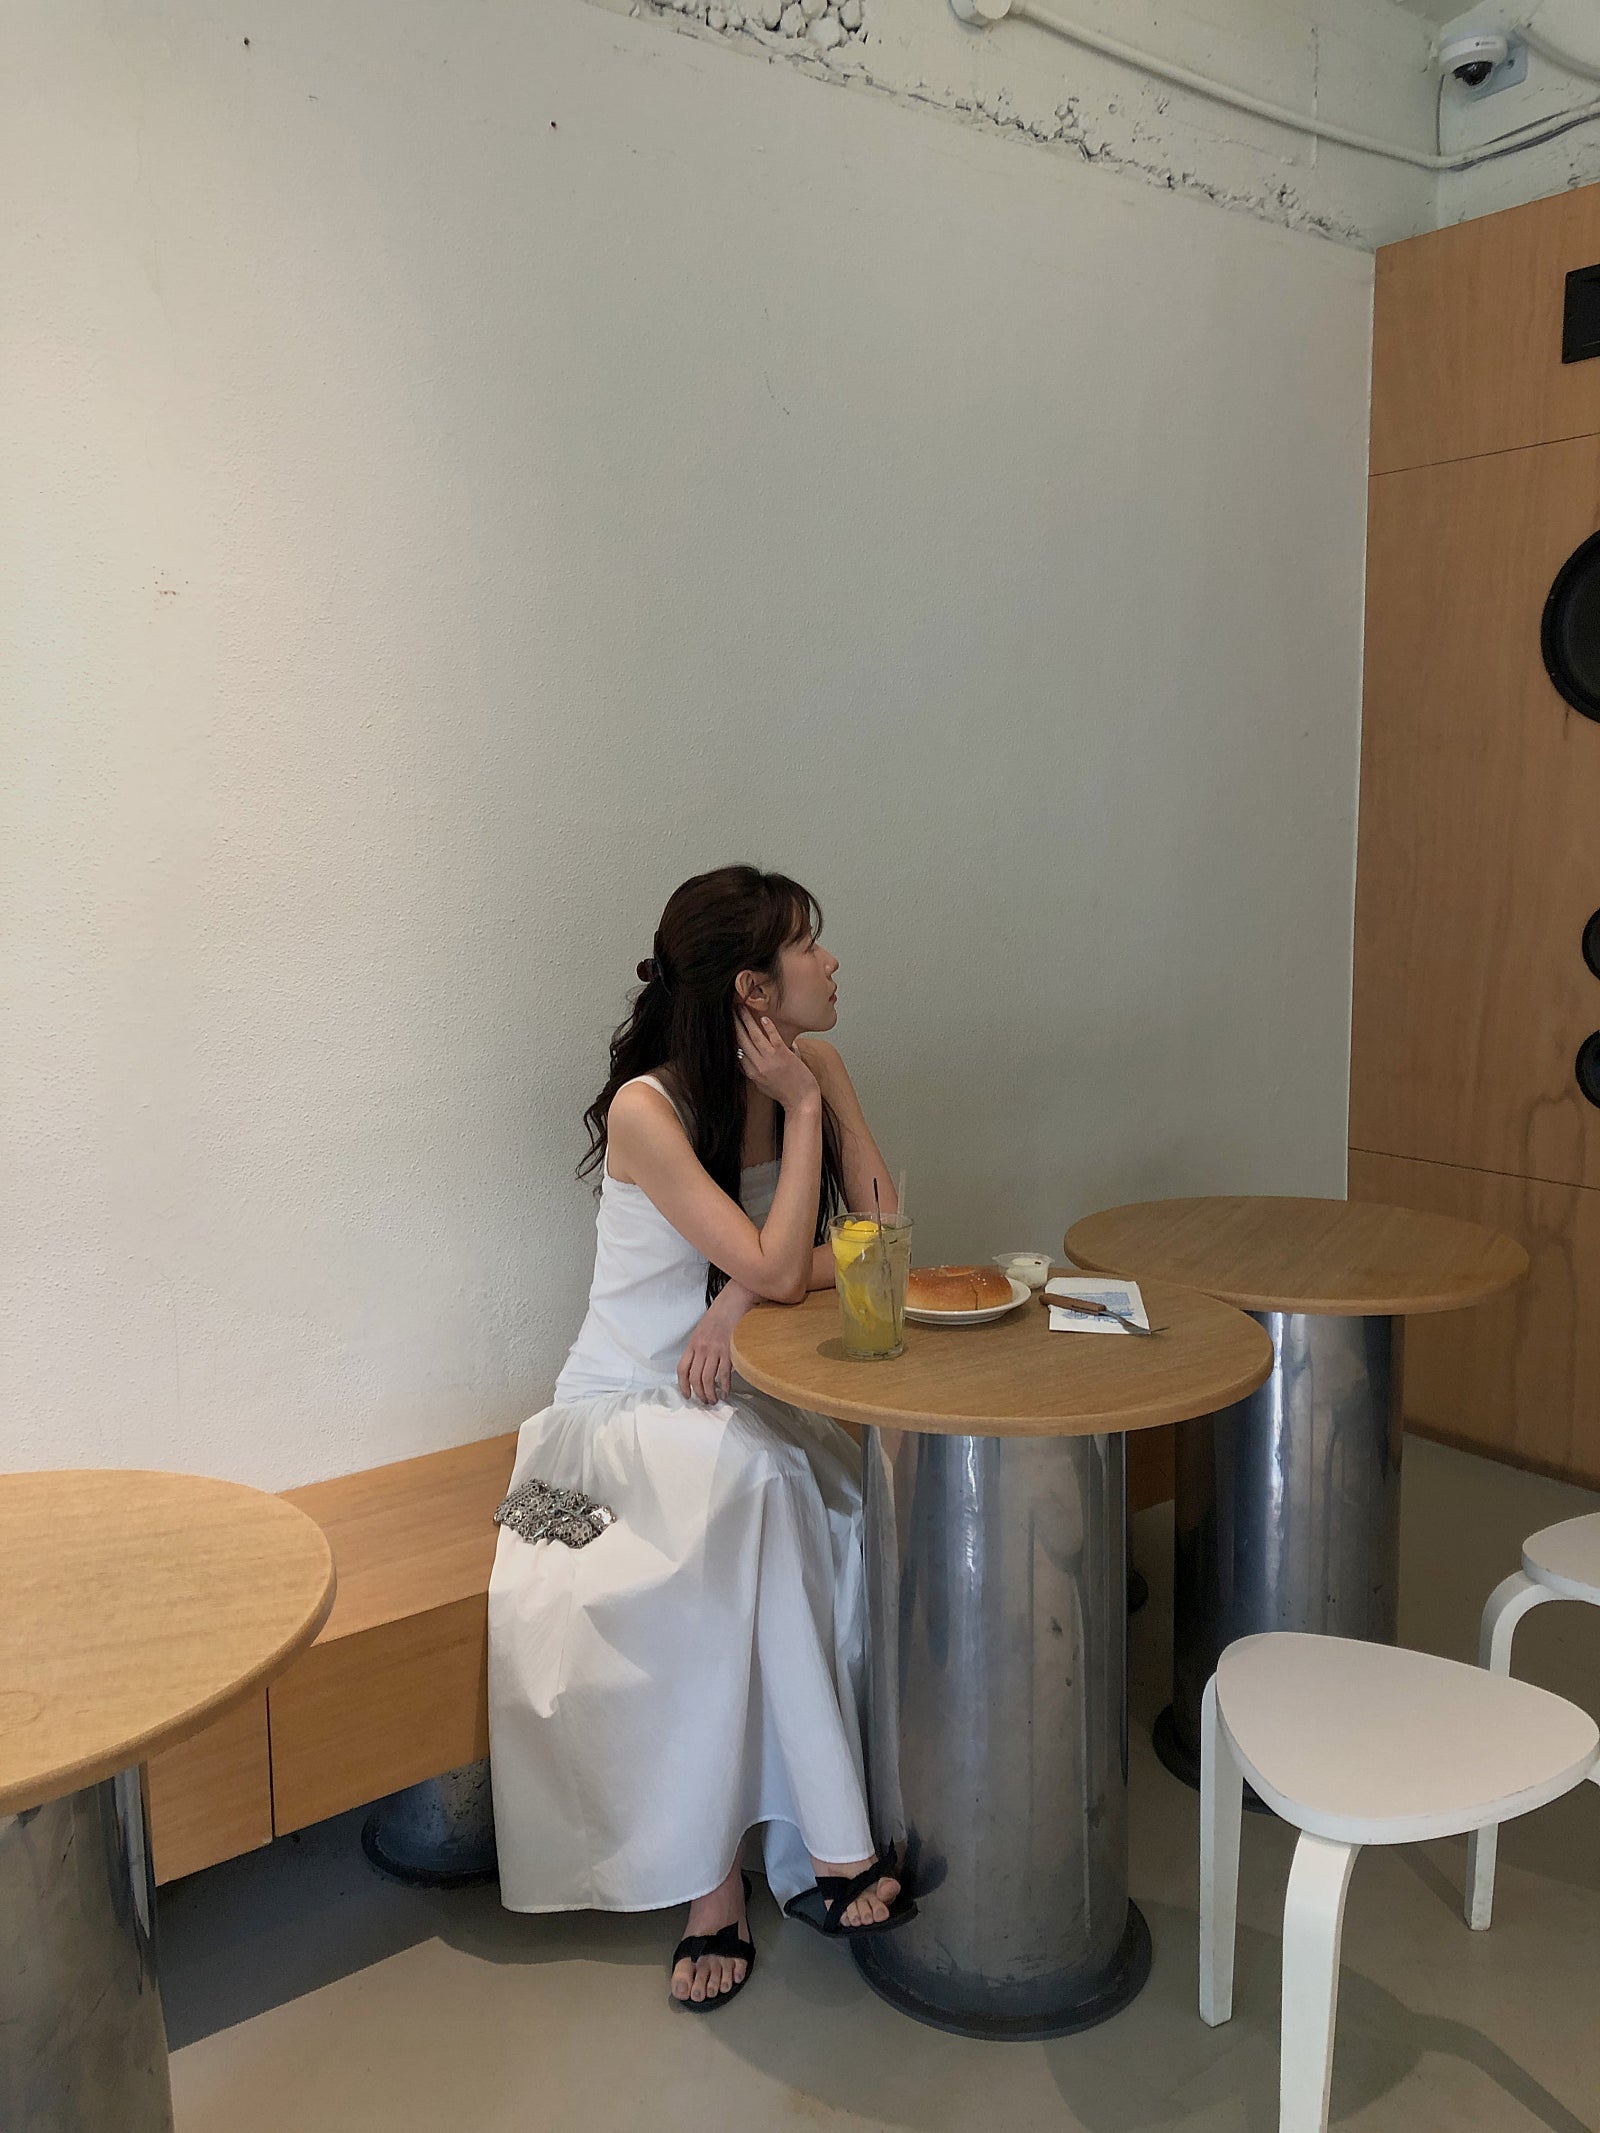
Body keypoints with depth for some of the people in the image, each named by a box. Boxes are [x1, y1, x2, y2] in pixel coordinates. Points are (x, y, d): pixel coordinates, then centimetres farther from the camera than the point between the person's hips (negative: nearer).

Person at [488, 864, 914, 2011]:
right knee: (756, 1484, -36)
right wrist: (799, 1110, -20)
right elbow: (774, 1267, -25)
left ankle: (720, 1879, -14)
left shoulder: (815, 1069, -1)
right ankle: (831, 1846, -23)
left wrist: (746, 1297, -19)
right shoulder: (646, 1110, -19)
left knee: (862, 1506, -25)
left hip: (745, 1397, 5)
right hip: (629, 1407, -5)